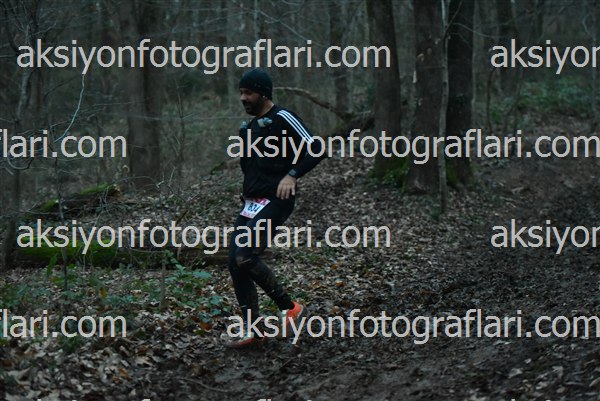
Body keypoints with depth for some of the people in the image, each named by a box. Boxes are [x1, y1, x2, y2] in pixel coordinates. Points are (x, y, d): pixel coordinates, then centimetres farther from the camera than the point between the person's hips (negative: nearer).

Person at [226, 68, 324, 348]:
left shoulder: (282, 119, -6)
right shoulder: (248, 128, 20)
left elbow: (315, 149, -12)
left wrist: (292, 175, -23)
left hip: (275, 202, -9)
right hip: (251, 204, 9)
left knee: (244, 257, -22)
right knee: (235, 263, 0)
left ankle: (288, 307, -6)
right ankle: (253, 330, 5)